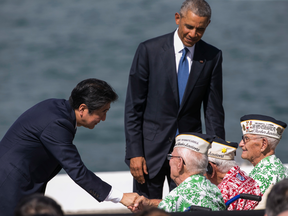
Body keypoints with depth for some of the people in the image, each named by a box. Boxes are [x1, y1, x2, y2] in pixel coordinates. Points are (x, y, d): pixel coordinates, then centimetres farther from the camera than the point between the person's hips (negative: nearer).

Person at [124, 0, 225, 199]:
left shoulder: (212, 57, 2)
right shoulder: (149, 51, -5)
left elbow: (214, 110, 6)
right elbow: (133, 107, -4)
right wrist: (134, 153, -9)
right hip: (151, 149, -2)